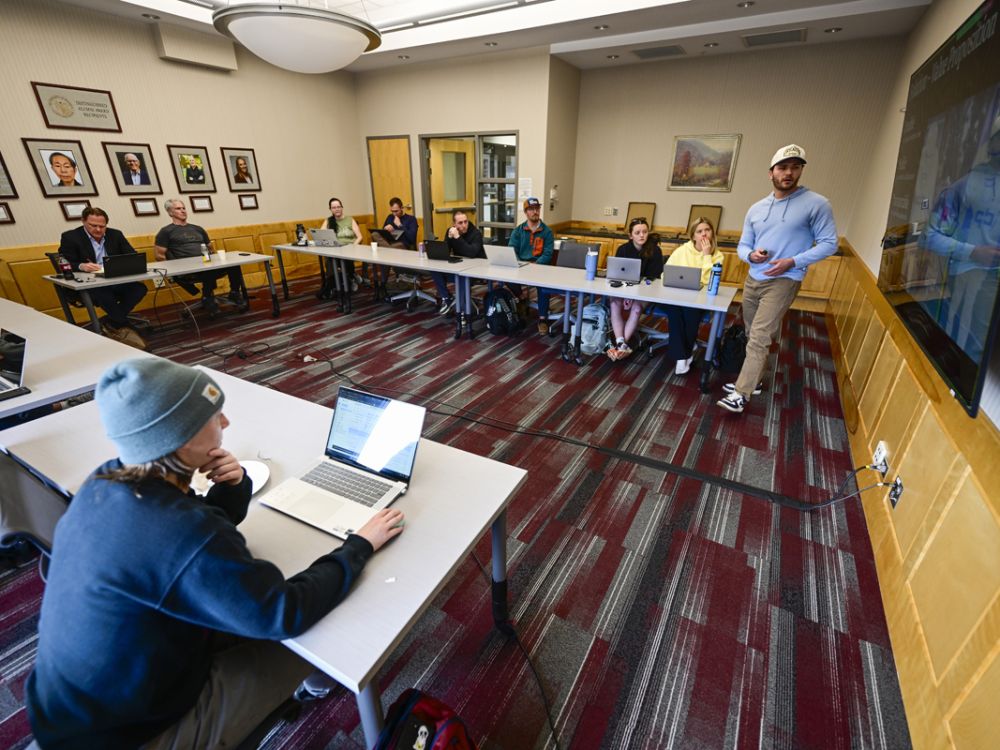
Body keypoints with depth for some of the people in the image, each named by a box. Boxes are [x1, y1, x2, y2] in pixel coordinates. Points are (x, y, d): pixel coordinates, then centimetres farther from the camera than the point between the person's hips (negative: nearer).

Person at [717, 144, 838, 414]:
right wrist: (751, 255, -12)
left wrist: (793, 262, -19)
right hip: (753, 279, 6)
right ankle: (752, 380, 31)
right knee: (753, 336, 15)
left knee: (759, 339, -14)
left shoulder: (816, 204, -6)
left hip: (783, 282, -6)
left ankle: (741, 394, -12)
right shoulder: (756, 208, 9)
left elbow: (829, 243, -5)